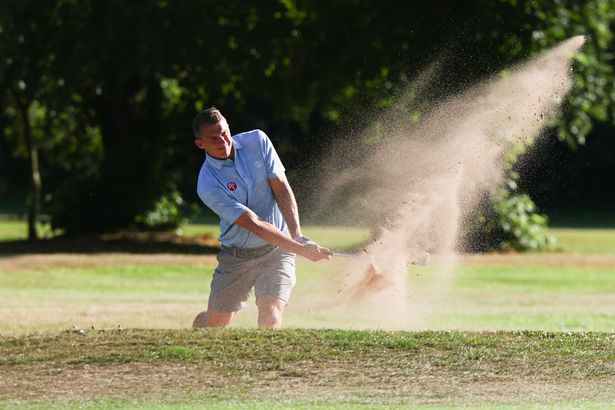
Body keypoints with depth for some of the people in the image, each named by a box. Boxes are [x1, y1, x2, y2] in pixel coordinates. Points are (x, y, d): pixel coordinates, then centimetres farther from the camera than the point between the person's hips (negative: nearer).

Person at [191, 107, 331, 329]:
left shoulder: (257, 141, -8)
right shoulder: (208, 185, -20)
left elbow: (282, 188, -6)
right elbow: (254, 224, -26)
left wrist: (297, 234, -21)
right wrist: (300, 249, -33)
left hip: (277, 251, 1)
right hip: (236, 256, -1)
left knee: (270, 315, -20)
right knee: (216, 321, 9)